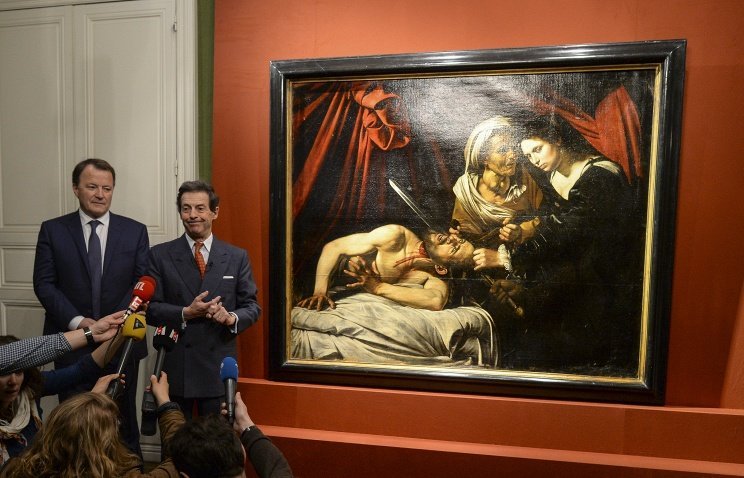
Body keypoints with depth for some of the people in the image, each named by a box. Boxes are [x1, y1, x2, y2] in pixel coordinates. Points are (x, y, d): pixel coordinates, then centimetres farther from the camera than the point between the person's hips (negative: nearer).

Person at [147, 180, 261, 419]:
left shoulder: (237, 257, 2)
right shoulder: (160, 255, 0)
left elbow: (252, 306, 3)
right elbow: (151, 308, -2)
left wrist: (232, 317, -18)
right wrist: (185, 313, -19)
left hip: (219, 366, 1)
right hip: (174, 366, 0)